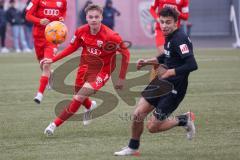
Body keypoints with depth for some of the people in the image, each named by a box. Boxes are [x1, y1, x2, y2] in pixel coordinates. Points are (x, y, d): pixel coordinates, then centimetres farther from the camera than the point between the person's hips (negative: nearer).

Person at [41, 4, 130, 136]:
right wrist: (52, 60, 0)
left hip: (101, 71, -5)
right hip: (85, 67, 5)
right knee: (79, 95, 20)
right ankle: (90, 107, 58)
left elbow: (125, 54, -15)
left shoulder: (110, 36, -26)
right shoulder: (81, 31, -13)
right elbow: (72, 47, 6)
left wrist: (121, 79, -12)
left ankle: (55, 124, -8)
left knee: (79, 98, -17)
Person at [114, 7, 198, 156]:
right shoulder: (169, 36, 6)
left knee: (152, 126, -4)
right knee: (138, 114, 4)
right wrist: (147, 62, 16)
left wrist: (170, 72, -26)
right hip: (161, 82, 8)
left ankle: (184, 120, 16)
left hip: (174, 89, -8)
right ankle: (133, 147, 24)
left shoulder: (180, 39, -22)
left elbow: (192, 65, -31)